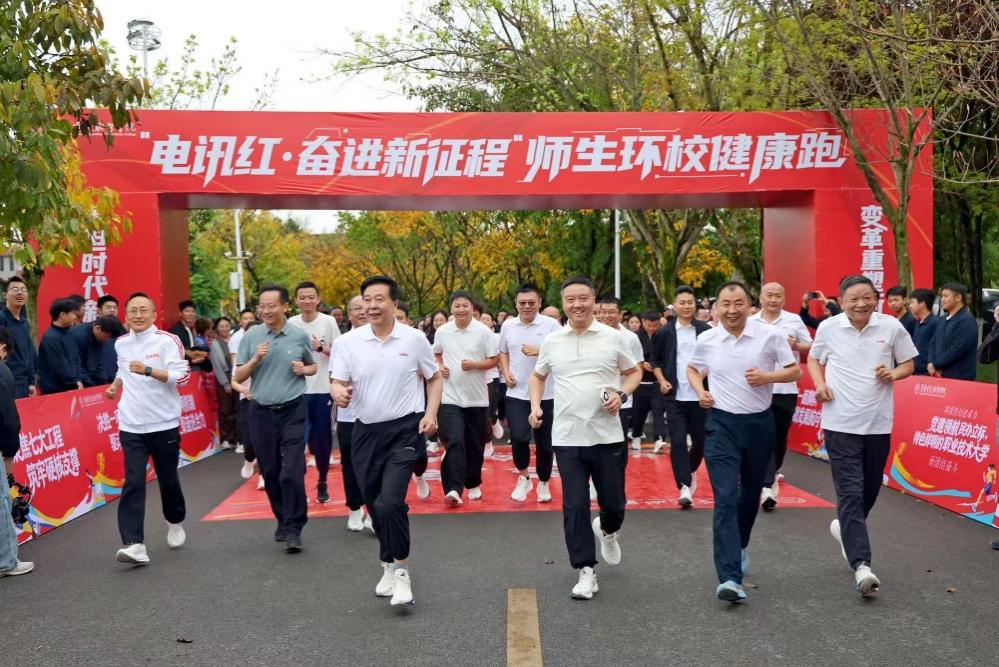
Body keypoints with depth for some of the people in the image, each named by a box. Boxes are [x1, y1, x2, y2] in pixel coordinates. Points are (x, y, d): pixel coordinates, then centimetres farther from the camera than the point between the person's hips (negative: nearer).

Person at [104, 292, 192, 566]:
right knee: (133, 483, -8)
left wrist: (148, 371, -27)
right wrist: (115, 385, 15)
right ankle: (134, 545, -11)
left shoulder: (167, 340, -8)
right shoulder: (121, 344, 9)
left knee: (168, 480, 12)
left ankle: (175, 523, 39)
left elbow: (182, 375, -18)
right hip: (130, 426, 3)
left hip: (164, 423, -3)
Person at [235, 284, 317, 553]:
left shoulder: (300, 335, -1)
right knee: (270, 472, 11)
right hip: (261, 412, 2)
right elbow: (238, 377, 3)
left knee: (292, 472, -10)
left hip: (293, 410, -2)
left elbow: (313, 367, 14)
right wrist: (255, 359, -14)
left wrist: (304, 369, -8)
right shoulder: (251, 336, 0)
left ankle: (293, 529, 0)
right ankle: (282, 520, 29)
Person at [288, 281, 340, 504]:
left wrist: (321, 348, -17)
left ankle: (322, 482, 20)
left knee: (322, 439, 6)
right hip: (298, 390, 1)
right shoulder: (291, 324, 2)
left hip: (323, 389, -1)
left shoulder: (329, 322, -4)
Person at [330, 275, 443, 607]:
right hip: (366, 431, 3)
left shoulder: (414, 339, -3)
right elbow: (337, 383, -2)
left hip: (405, 430, -3)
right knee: (375, 505, 12)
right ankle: (388, 566, 33)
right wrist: (339, 393, -26)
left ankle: (400, 570, 2)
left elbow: (434, 378, 9)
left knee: (389, 503, -17)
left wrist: (430, 414, -5)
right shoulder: (347, 342, -2)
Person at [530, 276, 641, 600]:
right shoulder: (551, 341, 4)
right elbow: (538, 376, 19)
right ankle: (586, 571, 12)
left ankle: (607, 531, 45)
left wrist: (621, 394, -9)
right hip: (567, 438, 1)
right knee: (574, 506, 0)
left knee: (614, 504, 10)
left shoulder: (613, 337, -1)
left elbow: (634, 372, 10)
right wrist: (535, 405, 4)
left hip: (607, 436, -1)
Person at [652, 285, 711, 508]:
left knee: (700, 440, 11)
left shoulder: (705, 330, 2)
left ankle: (691, 472, 39)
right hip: (674, 396, -1)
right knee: (678, 441, -7)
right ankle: (685, 487, -6)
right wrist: (661, 380, -4)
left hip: (699, 396, 1)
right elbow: (655, 360, 10)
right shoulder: (664, 332, 2)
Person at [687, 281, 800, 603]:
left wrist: (767, 376, -16)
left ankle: (740, 545, 45)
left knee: (751, 493, 18)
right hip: (722, 423, -1)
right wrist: (699, 390, -2)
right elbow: (693, 369, 18)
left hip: (759, 422, 1)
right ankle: (729, 577, -16)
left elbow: (795, 371, 2)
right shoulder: (706, 340, -1)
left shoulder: (771, 335, -6)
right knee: (726, 497, -12)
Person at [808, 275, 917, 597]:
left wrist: (893, 374, -11)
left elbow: (908, 364, 11)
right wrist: (820, 384, -3)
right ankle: (861, 565, -11)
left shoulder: (892, 327, 0)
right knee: (850, 492, -9)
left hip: (878, 422, 2)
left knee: (870, 489, 14)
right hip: (840, 422, -2)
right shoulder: (828, 328, 0)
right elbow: (814, 359, 16)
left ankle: (845, 528, 43)